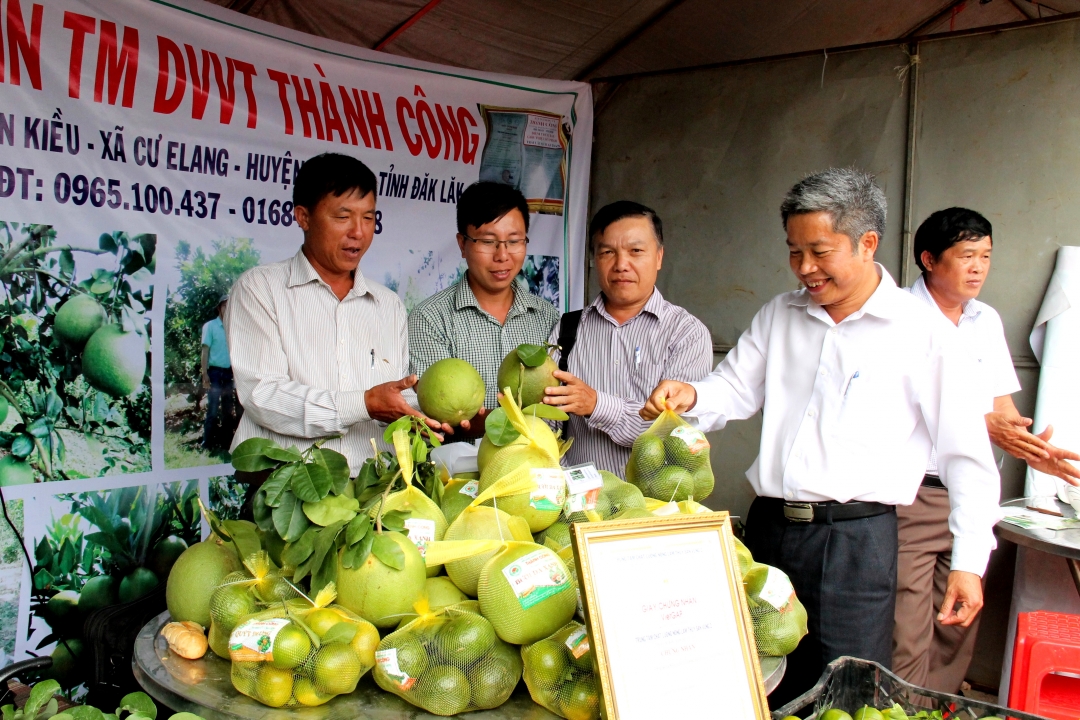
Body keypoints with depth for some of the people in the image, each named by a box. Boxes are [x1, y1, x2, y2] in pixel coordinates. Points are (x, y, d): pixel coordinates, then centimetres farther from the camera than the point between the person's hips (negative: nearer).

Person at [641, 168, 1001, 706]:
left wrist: (969, 561, -4)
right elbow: (733, 390, 9)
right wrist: (689, 397, -14)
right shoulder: (778, 316, 12)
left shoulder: (921, 332, -3)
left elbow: (967, 456, -2)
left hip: (857, 540, -4)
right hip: (767, 527, 5)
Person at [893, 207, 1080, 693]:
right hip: (912, 496, -7)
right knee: (907, 635, -6)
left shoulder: (987, 321, 15)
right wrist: (984, 426, -22)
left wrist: (1031, 447, -4)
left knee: (959, 629, 13)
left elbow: (1002, 406, 15)